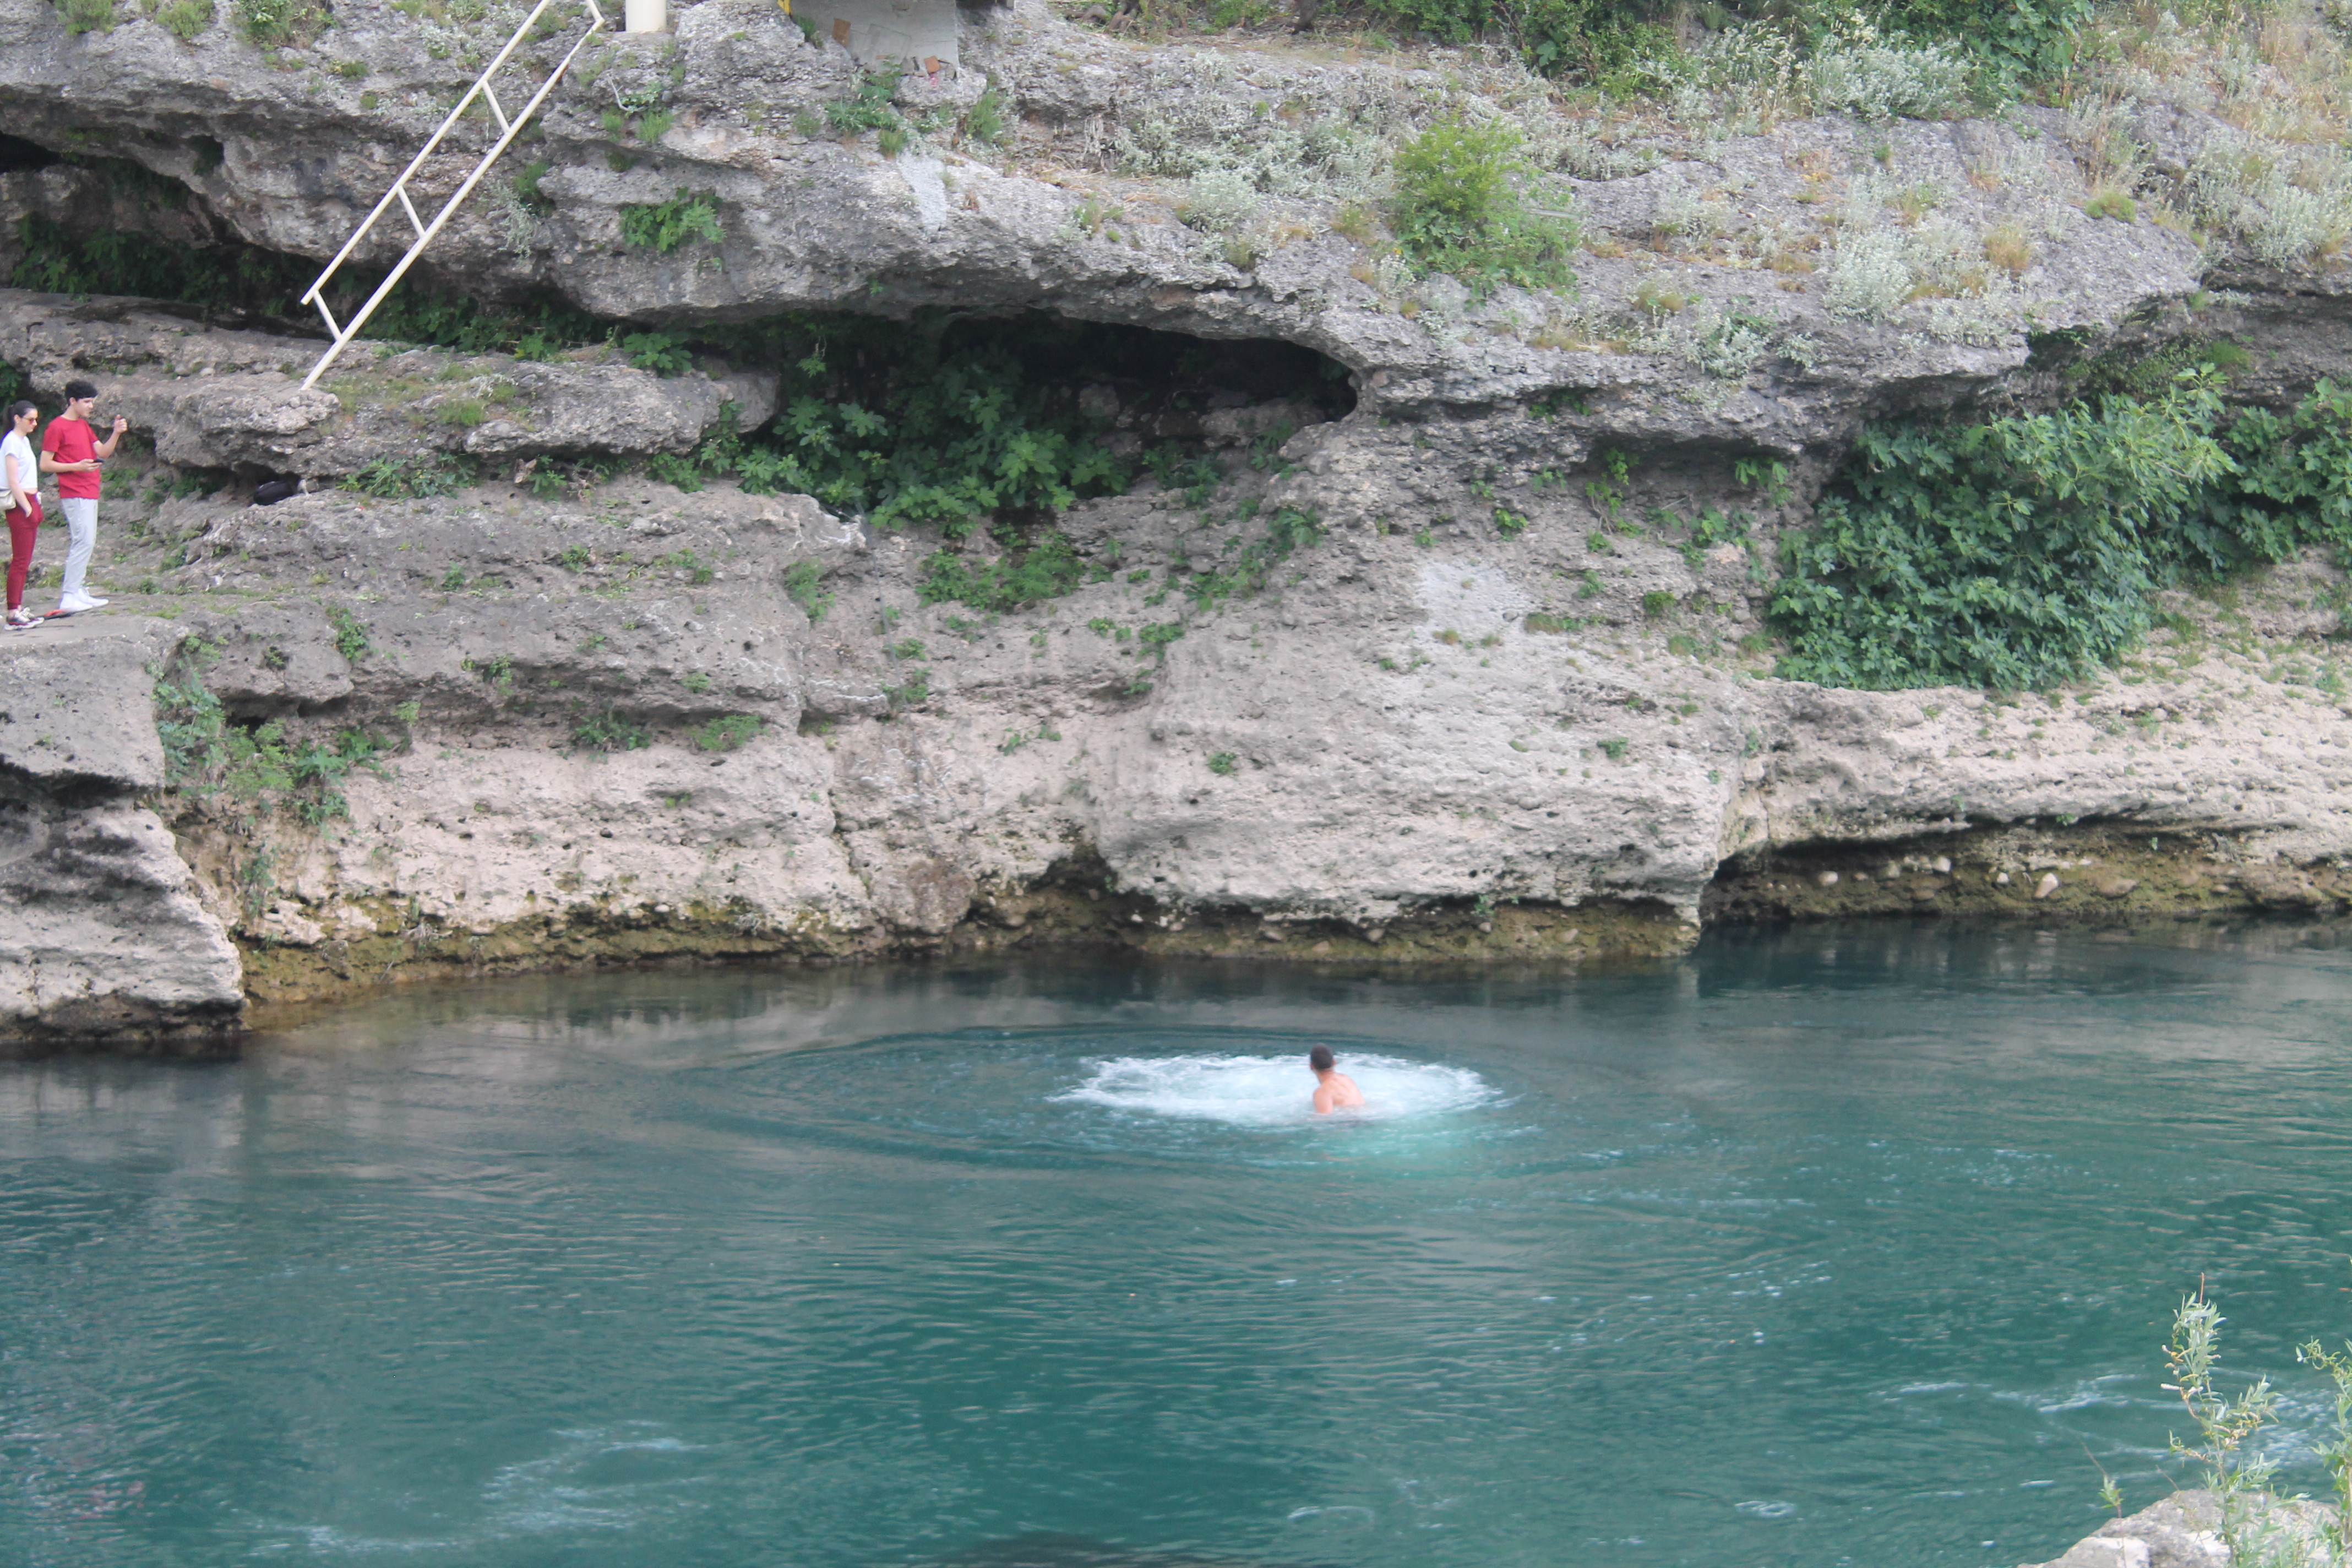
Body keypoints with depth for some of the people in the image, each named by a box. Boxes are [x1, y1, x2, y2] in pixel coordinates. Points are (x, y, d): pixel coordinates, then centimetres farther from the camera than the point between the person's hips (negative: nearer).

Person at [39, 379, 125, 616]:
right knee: (84, 541, -16)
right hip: (74, 495, -10)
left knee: (86, 543, 10)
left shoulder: (84, 426, 18)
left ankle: (77, 592, 13)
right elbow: (45, 464, -10)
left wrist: (117, 433, -1)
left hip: (89, 493, 10)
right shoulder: (57, 428, -8)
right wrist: (77, 466, -19)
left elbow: (103, 453, 15)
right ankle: (68, 597, -18)